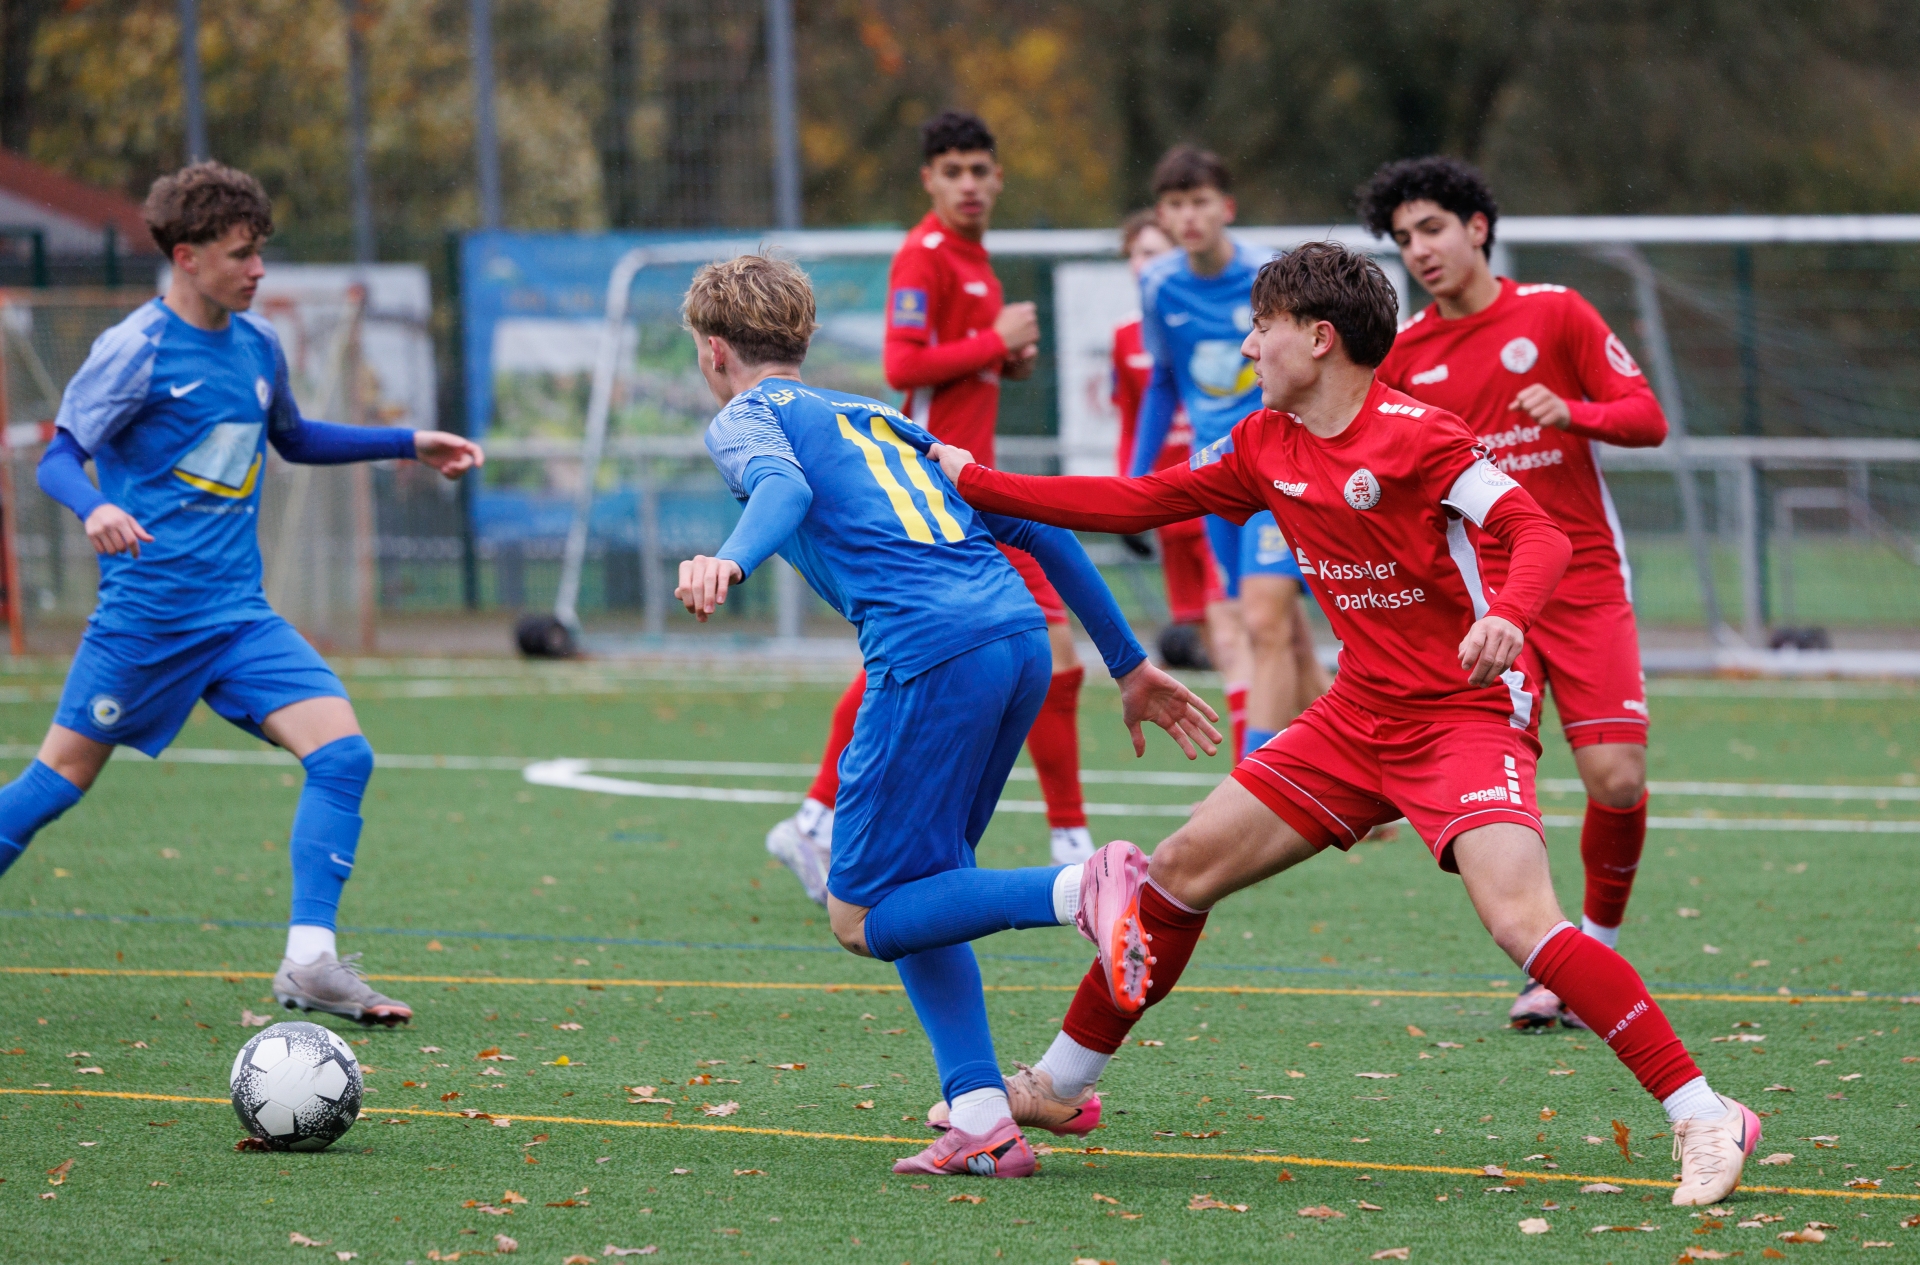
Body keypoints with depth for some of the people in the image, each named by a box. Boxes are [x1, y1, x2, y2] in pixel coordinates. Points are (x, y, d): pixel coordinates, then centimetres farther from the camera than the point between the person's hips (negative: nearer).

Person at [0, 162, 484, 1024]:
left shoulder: (256, 347, 11)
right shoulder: (135, 350, -10)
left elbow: (293, 439, 30)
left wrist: (409, 444, 25)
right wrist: (95, 509, -36)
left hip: (238, 616, 6)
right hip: (146, 615, -6)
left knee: (342, 752, -10)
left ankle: (309, 964, -10)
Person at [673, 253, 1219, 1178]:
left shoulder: (744, 420, 13)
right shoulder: (880, 418, 32)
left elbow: (785, 488, -13)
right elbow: (1037, 524, 28)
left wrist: (730, 563, -34)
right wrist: (1129, 666, 30)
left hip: (931, 651, -7)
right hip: (1021, 637, 7)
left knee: (863, 919, -1)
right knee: (911, 891, 18)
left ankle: (1080, 889, -24)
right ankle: (982, 1120, 4)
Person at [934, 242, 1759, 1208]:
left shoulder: (1414, 434, -17)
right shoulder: (1263, 448, 6)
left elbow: (1537, 533, -22)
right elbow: (1135, 505, 14)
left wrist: (1505, 615, -44)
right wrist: (976, 484, 13)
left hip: (1467, 715, -8)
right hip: (1359, 719, 8)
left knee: (1520, 920, -27)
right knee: (1180, 868, 8)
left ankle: (1704, 1119, -24)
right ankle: (1057, 1087, 24)